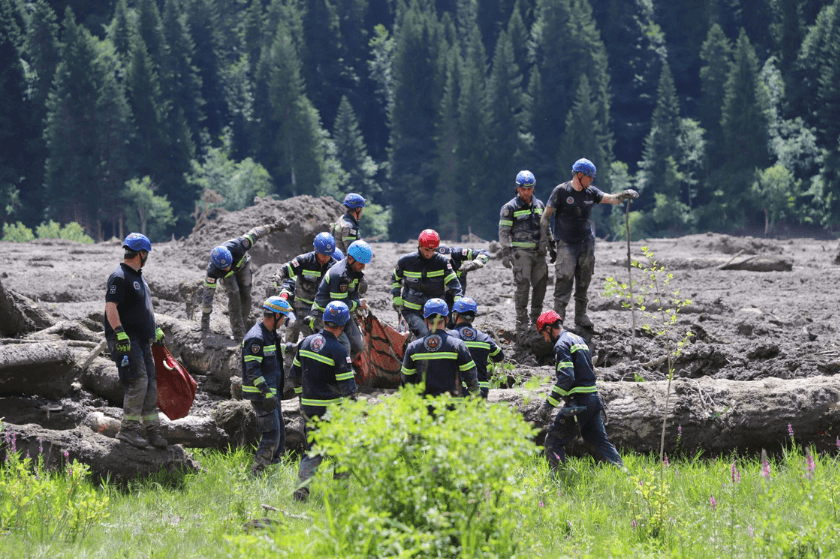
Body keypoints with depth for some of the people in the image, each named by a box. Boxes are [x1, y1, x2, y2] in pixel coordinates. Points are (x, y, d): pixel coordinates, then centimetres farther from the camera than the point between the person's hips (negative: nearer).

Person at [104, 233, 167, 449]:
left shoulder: (138, 277, 20)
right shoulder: (119, 277, -12)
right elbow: (110, 306, -21)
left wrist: (156, 329, 35)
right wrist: (119, 332, -30)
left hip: (142, 340, 10)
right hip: (125, 340, -10)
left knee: (151, 383, 8)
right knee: (138, 381, -16)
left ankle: (151, 429, 13)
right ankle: (128, 429, -13)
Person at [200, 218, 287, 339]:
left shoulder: (236, 246, -44)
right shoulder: (213, 271, -43)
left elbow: (254, 234, -27)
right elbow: (208, 295, -36)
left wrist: (275, 226, -14)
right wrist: (205, 321, -33)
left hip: (242, 265, 2)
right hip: (226, 276, -2)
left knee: (246, 295, -4)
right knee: (234, 294, -19)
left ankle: (243, 324, 13)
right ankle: (238, 333, -13)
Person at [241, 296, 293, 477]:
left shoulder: (270, 334, 13)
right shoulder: (256, 337, -19)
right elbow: (252, 370, -24)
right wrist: (267, 394, -27)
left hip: (271, 392, 10)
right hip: (261, 394, -10)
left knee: (279, 433, 16)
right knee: (271, 435, -11)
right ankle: (256, 474, -5)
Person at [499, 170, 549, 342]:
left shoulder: (539, 205, 13)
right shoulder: (510, 208, -4)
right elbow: (503, 232, -5)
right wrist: (505, 253, -12)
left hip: (539, 252, 6)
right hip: (521, 252, -6)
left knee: (540, 284, 5)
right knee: (523, 286, -10)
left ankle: (536, 320, 18)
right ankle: (522, 326, -8)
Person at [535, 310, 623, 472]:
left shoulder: (562, 344, -10)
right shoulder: (579, 340, 19)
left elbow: (566, 377, -21)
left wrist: (549, 404, -21)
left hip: (578, 402, -9)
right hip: (593, 398, 9)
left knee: (553, 440, -3)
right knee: (600, 439, 13)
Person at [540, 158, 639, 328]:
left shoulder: (590, 192, 7)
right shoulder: (561, 191, -7)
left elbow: (610, 199, -3)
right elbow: (546, 216, -5)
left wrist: (625, 195, -25)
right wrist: (548, 242, -9)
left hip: (587, 243, 5)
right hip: (566, 244, -5)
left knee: (584, 281, 9)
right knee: (564, 279, -13)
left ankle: (581, 316, 19)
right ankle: (558, 317, -9)